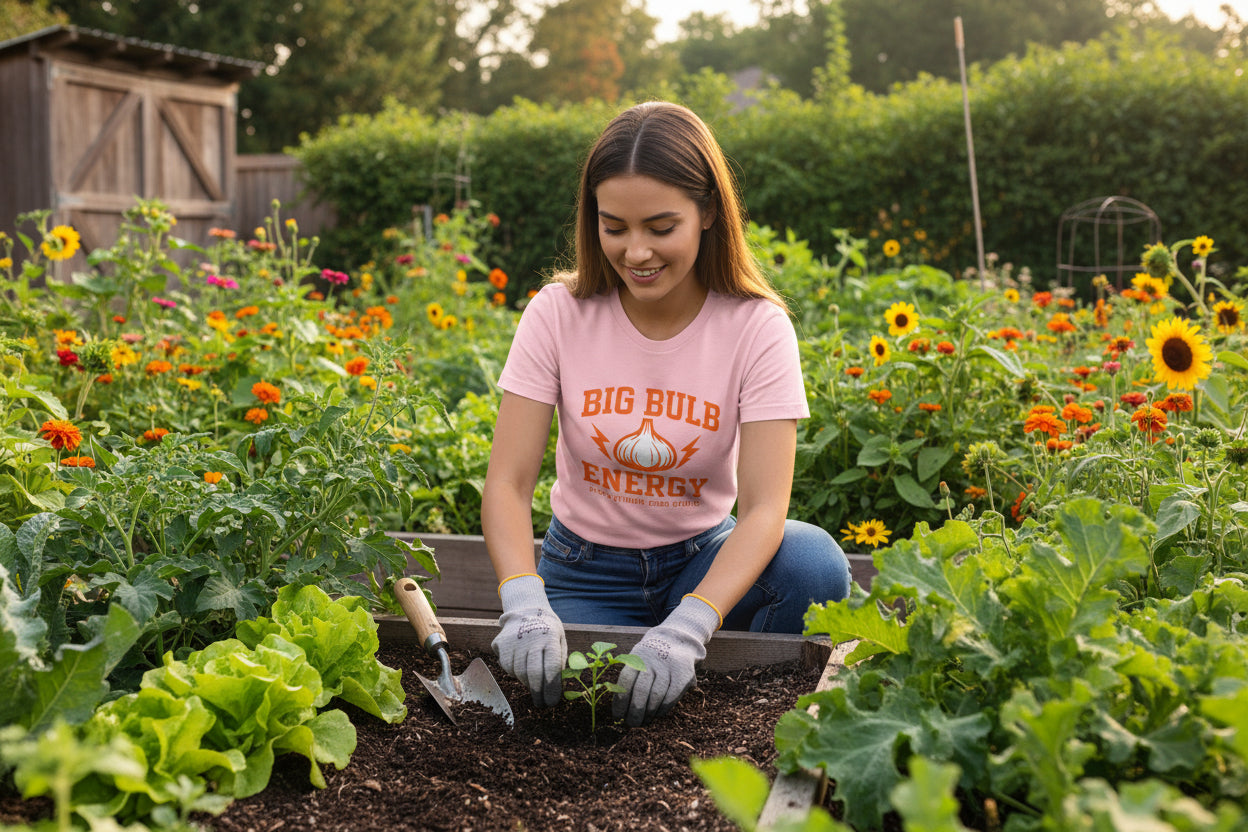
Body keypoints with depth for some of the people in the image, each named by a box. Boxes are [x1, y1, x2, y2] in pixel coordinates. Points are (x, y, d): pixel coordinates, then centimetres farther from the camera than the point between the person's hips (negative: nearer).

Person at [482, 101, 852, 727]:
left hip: (703, 560, 1)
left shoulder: (757, 326, -15)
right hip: (587, 569, 0)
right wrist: (525, 603, -37)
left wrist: (687, 627, -42)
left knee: (814, 562, -30)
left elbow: (764, 505, -25)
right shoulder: (558, 314, -12)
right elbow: (507, 483, -16)